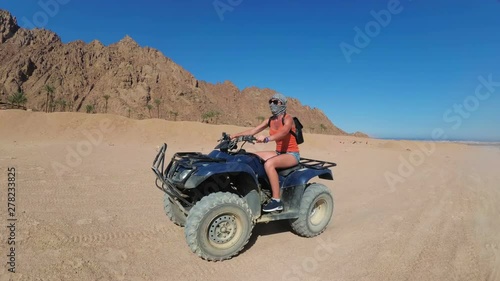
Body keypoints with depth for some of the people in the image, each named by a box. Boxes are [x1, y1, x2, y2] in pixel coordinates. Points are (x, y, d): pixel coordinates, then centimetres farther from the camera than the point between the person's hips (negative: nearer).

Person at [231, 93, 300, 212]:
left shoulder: (288, 118, -13)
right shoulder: (270, 121, 7)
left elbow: (283, 132, -35)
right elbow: (252, 131, 1)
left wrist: (266, 138, -52)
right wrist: (235, 135, -10)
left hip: (292, 154, -7)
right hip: (279, 153, 7)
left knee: (269, 163, -34)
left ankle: (277, 200, -30)